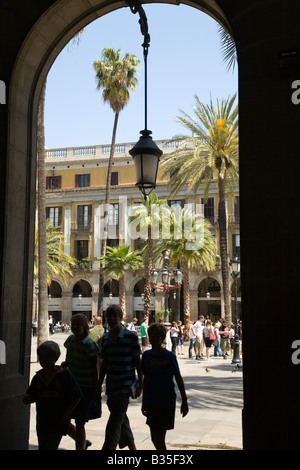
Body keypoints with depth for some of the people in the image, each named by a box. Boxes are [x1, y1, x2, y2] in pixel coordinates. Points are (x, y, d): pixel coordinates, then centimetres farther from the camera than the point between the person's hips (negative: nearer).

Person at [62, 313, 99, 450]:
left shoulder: (90, 345, -15)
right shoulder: (70, 339, 5)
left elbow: (95, 370, -12)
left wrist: (95, 391, -12)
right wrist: (64, 364, -3)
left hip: (85, 387, -7)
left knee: (79, 423, 0)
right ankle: (83, 442, 32)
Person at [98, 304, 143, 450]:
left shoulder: (131, 336, -7)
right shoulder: (105, 338, 8)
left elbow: (137, 362, -4)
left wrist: (140, 385, -5)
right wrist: (99, 385, 15)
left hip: (125, 385, -6)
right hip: (111, 386, 6)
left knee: (114, 423, -9)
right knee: (121, 419, 16)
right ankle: (132, 446, 33)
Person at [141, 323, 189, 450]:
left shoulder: (169, 356, -10)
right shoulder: (146, 355, 3)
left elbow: (178, 379, -4)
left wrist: (184, 401, -3)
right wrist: (144, 401, 17)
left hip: (167, 401, -5)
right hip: (151, 402, 5)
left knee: (159, 439, -5)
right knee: (155, 438, 11)